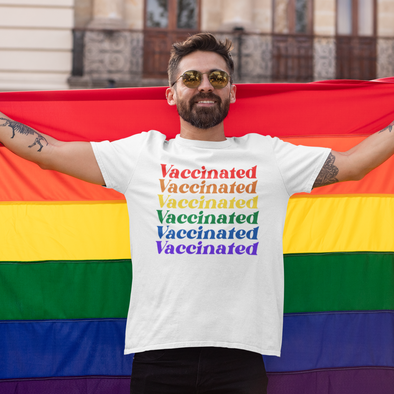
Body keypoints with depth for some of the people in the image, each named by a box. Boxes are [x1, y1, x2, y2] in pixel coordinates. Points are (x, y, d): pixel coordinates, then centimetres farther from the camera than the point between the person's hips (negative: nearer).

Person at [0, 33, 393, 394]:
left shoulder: (268, 156, 12)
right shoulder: (140, 154, 10)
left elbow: (353, 163, 12)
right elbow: (49, 151, 10)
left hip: (241, 353, 0)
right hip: (159, 350, 0)